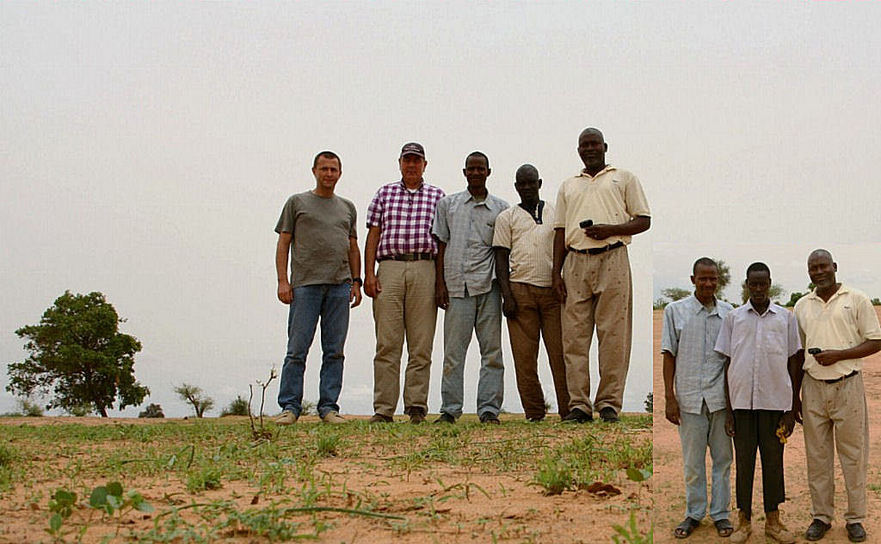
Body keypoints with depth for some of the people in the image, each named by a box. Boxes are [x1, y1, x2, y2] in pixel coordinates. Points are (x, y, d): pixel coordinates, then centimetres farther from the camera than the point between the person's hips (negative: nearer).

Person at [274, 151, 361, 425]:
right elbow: (283, 243, 5)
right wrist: (282, 281, -5)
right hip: (305, 284, -3)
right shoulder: (297, 202, 10)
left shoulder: (347, 207, 20)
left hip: (340, 286, 3)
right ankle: (290, 406, -1)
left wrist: (356, 282, 9)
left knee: (334, 351, 2)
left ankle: (329, 406, 6)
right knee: (297, 348, -5)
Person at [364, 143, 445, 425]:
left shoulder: (437, 196, 14)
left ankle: (416, 406, 1)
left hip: (424, 270, 0)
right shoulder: (384, 194, 16)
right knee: (387, 342, -4)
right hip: (389, 268, 0)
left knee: (421, 345, -2)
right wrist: (368, 273, 0)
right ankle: (383, 409, -3)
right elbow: (373, 235, 11)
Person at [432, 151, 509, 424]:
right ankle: (450, 409, 3)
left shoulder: (501, 208, 12)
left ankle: (489, 408, 1)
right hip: (456, 286, 0)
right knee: (453, 350, -1)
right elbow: (441, 245, 11)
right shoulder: (447, 204, 13)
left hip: (488, 286, 0)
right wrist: (440, 283, 2)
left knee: (492, 349, -2)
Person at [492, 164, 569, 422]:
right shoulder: (507, 217, 12)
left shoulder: (557, 214, 16)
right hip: (521, 290, -1)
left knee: (561, 353, -4)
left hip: (554, 290, 1)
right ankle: (534, 414, 2)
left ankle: (569, 410, -2)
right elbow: (501, 258, 6)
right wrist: (507, 296, -5)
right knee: (524, 355, -3)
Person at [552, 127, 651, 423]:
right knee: (574, 334, -3)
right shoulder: (568, 186, 23)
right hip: (576, 262, 3)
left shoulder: (624, 178, 14)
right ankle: (579, 404, -1)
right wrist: (556, 271, 8)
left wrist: (611, 229, -9)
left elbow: (644, 221, 8)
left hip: (612, 258, -3)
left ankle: (610, 402, -3)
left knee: (613, 334, -6)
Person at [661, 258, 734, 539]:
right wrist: (669, 397, -4)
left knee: (722, 458, 7)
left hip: (721, 396, 1)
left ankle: (720, 513, 18)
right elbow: (669, 355, 1)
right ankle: (694, 513, 19)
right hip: (689, 396, -1)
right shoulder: (676, 310, 1)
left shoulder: (728, 312, 6)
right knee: (693, 460, 7)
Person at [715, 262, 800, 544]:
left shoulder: (786, 317, 5)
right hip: (741, 401, 0)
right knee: (743, 461, 6)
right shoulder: (733, 318, 5)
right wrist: (728, 410, 2)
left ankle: (773, 520, 19)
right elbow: (728, 364, 5)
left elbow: (793, 363, 7)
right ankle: (744, 520, 16)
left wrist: (792, 409, 3)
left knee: (773, 461, 7)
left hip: (775, 401, 0)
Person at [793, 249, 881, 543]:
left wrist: (838, 354, -15)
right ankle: (821, 516, 16)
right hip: (813, 387, 3)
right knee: (817, 455, 7)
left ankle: (855, 518, 12)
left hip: (847, 385, -3)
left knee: (853, 454, 2)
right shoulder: (802, 306, 10)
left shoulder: (856, 299, -1)